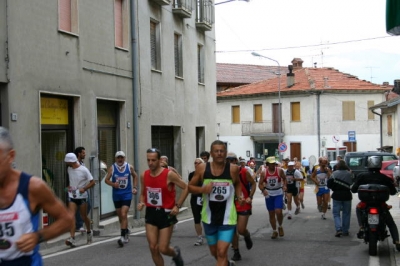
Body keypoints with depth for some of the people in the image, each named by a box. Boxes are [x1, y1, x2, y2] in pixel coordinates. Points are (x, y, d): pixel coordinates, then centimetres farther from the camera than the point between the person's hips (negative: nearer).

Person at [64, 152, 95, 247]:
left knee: (84, 217, 9)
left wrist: (84, 188, -23)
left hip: (82, 196, -4)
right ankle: (72, 238, -18)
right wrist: (69, 186, 8)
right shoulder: (69, 169, 5)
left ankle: (88, 232, 37)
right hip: (72, 196, 4)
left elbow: (92, 182, -10)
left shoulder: (84, 170, -12)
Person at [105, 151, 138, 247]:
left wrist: (134, 187, 7)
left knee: (124, 215, -14)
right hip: (116, 195, 2)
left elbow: (135, 176, 15)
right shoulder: (112, 168, -3)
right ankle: (126, 231, 37)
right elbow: (106, 180, 1)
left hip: (127, 194, -2)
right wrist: (113, 184, -18)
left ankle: (123, 236, -13)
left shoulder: (129, 167, -1)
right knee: (120, 216, 13)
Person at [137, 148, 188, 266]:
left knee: (163, 249, -2)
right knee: (153, 248, 1)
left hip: (166, 213, -4)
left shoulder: (169, 174, -15)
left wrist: (177, 205, -12)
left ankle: (176, 253, 33)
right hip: (151, 213, 4)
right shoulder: (144, 175, 0)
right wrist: (141, 203, -5)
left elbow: (185, 188, -7)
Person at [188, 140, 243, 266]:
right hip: (209, 217, 3)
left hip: (227, 218, -2)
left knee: (221, 252, -12)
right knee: (214, 252, 19)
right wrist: (202, 189, -17)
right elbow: (190, 187, 2)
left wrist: (239, 196, -4)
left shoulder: (233, 169, -8)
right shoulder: (202, 168, -8)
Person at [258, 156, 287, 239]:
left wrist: (284, 185, -10)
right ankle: (274, 231, 22)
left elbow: (284, 179, 8)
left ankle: (280, 227, 13)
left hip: (278, 194, -1)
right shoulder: (264, 173, -6)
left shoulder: (280, 171, -8)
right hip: (268, 195, 2)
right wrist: (263, 190, -20)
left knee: (278, 212, -15)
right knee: (271, 214, 7)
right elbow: (260, 184, -1)